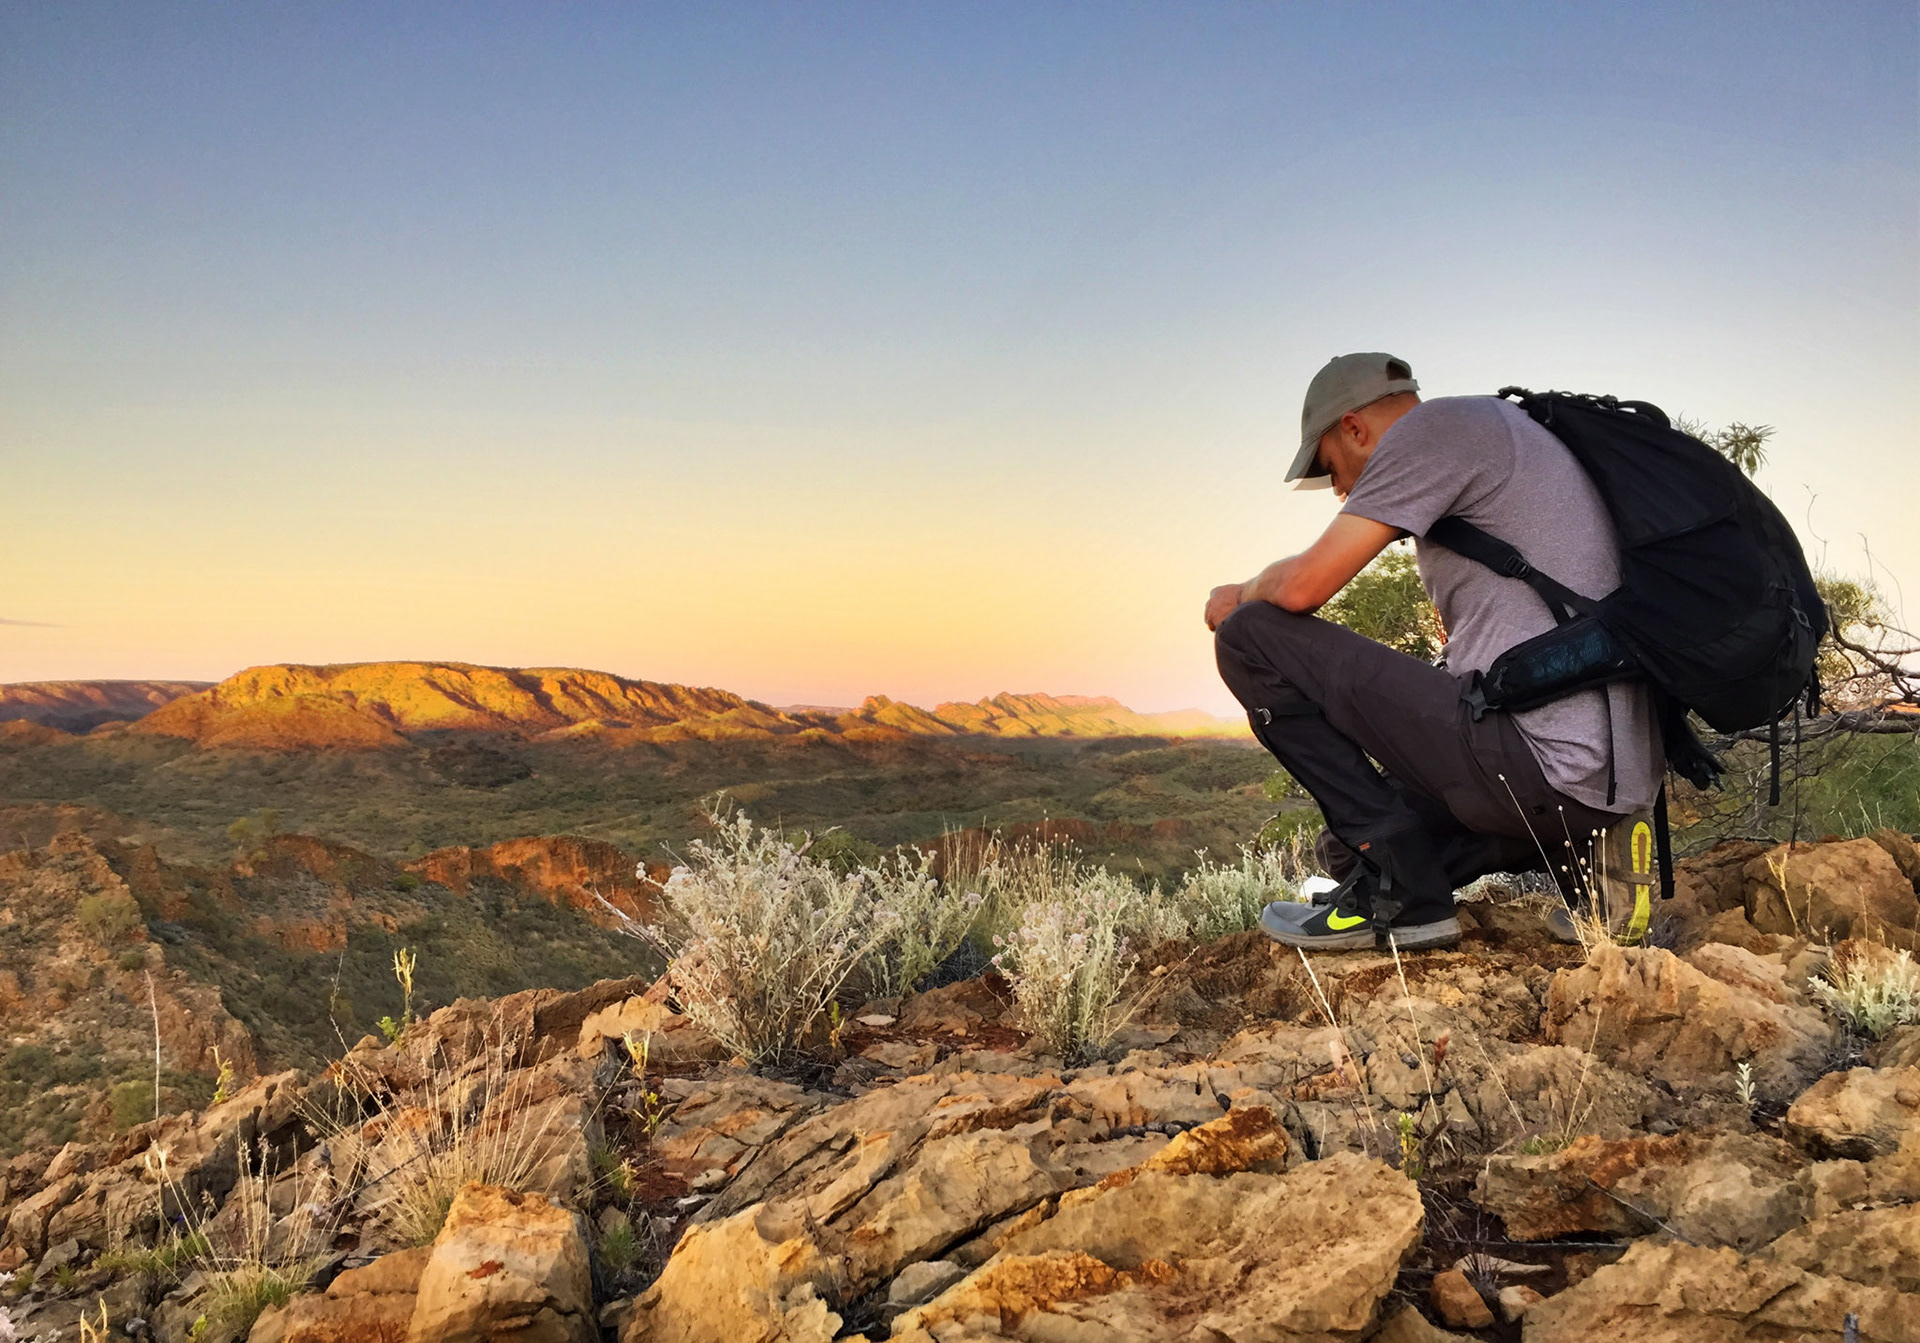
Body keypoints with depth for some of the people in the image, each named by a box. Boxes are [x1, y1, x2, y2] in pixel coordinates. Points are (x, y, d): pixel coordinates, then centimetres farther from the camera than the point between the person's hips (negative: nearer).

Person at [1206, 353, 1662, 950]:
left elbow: (1302, 587, -10)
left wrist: (1239, 597, 13)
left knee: (1252, 636, -4)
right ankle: (1575, 863, 9)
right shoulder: (1511, 433, 26)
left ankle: (1396, 887, -7)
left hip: (1534, 760, -10)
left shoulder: (1434, 426, -3)